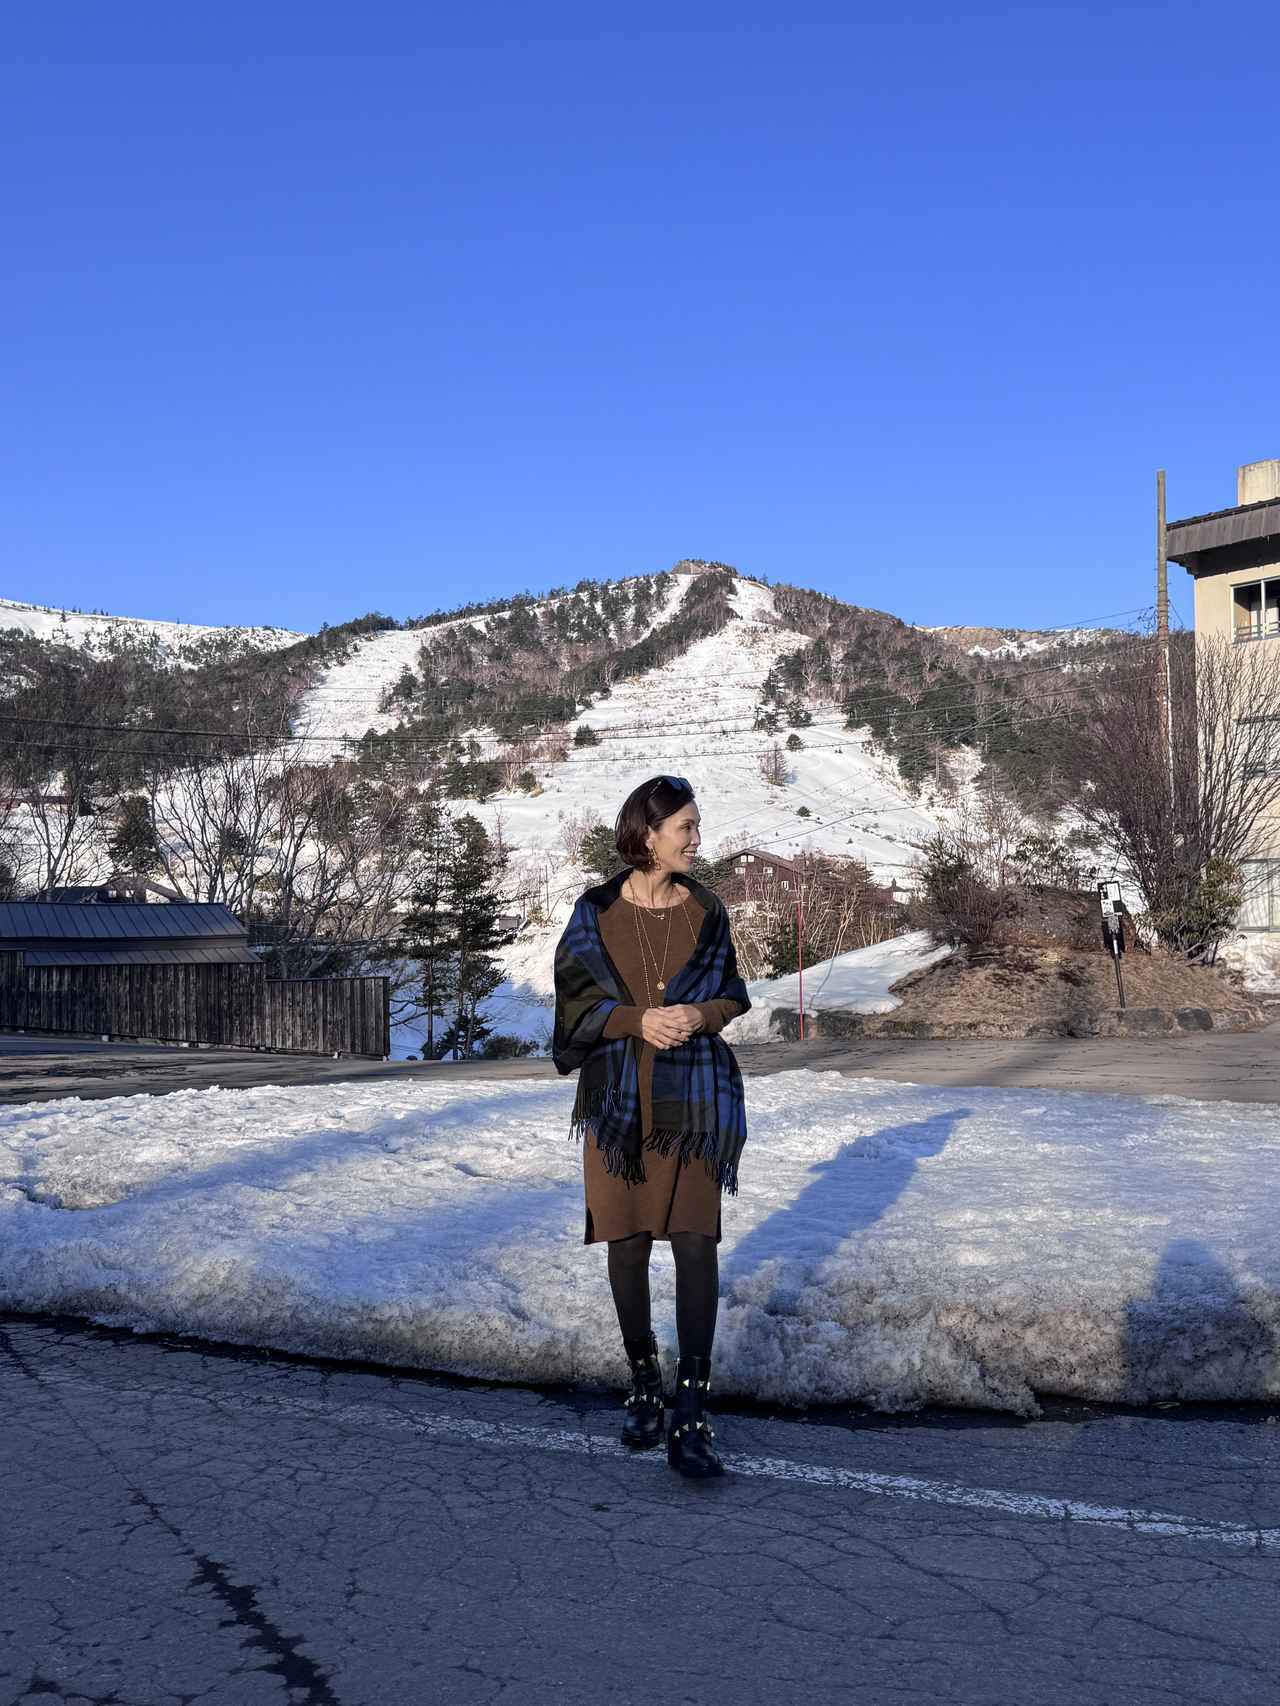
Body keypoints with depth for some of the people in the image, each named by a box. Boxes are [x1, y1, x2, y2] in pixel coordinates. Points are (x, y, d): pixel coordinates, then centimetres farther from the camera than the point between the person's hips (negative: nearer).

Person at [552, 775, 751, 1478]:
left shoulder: (706, 910, 6)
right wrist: (637, 1020, -17)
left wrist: (699, 1015, -11)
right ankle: (644, 1383, 23)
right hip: (618, 1096, 0)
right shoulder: (597, 911, 1)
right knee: (627, 1242, 5)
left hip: (694, 1096, 0)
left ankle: (690, 1414, -6)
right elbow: (576, 1000, 0)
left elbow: (732, 995, 11)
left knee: (695, 1242, -8)